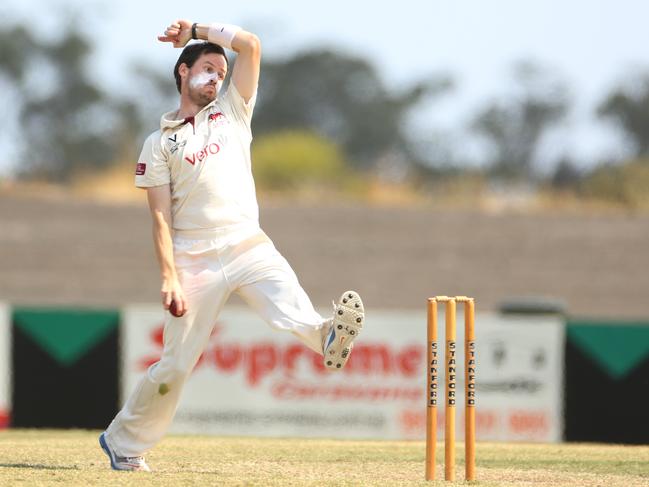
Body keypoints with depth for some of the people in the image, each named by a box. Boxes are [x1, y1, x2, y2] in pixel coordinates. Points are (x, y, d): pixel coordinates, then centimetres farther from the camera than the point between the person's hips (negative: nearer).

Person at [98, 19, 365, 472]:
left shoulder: (232, 112, 17)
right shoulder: (160, 143, 8)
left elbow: (250, 44, 9)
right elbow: (161, 218, 0)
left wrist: (196, 29, 13)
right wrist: (170, 277, -12)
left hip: (249, 245, 2)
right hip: (195, 260, -2)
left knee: (294, 310, -30)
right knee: (175, 365, 1)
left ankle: (328, 338, -60)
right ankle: (122, 442, 16)